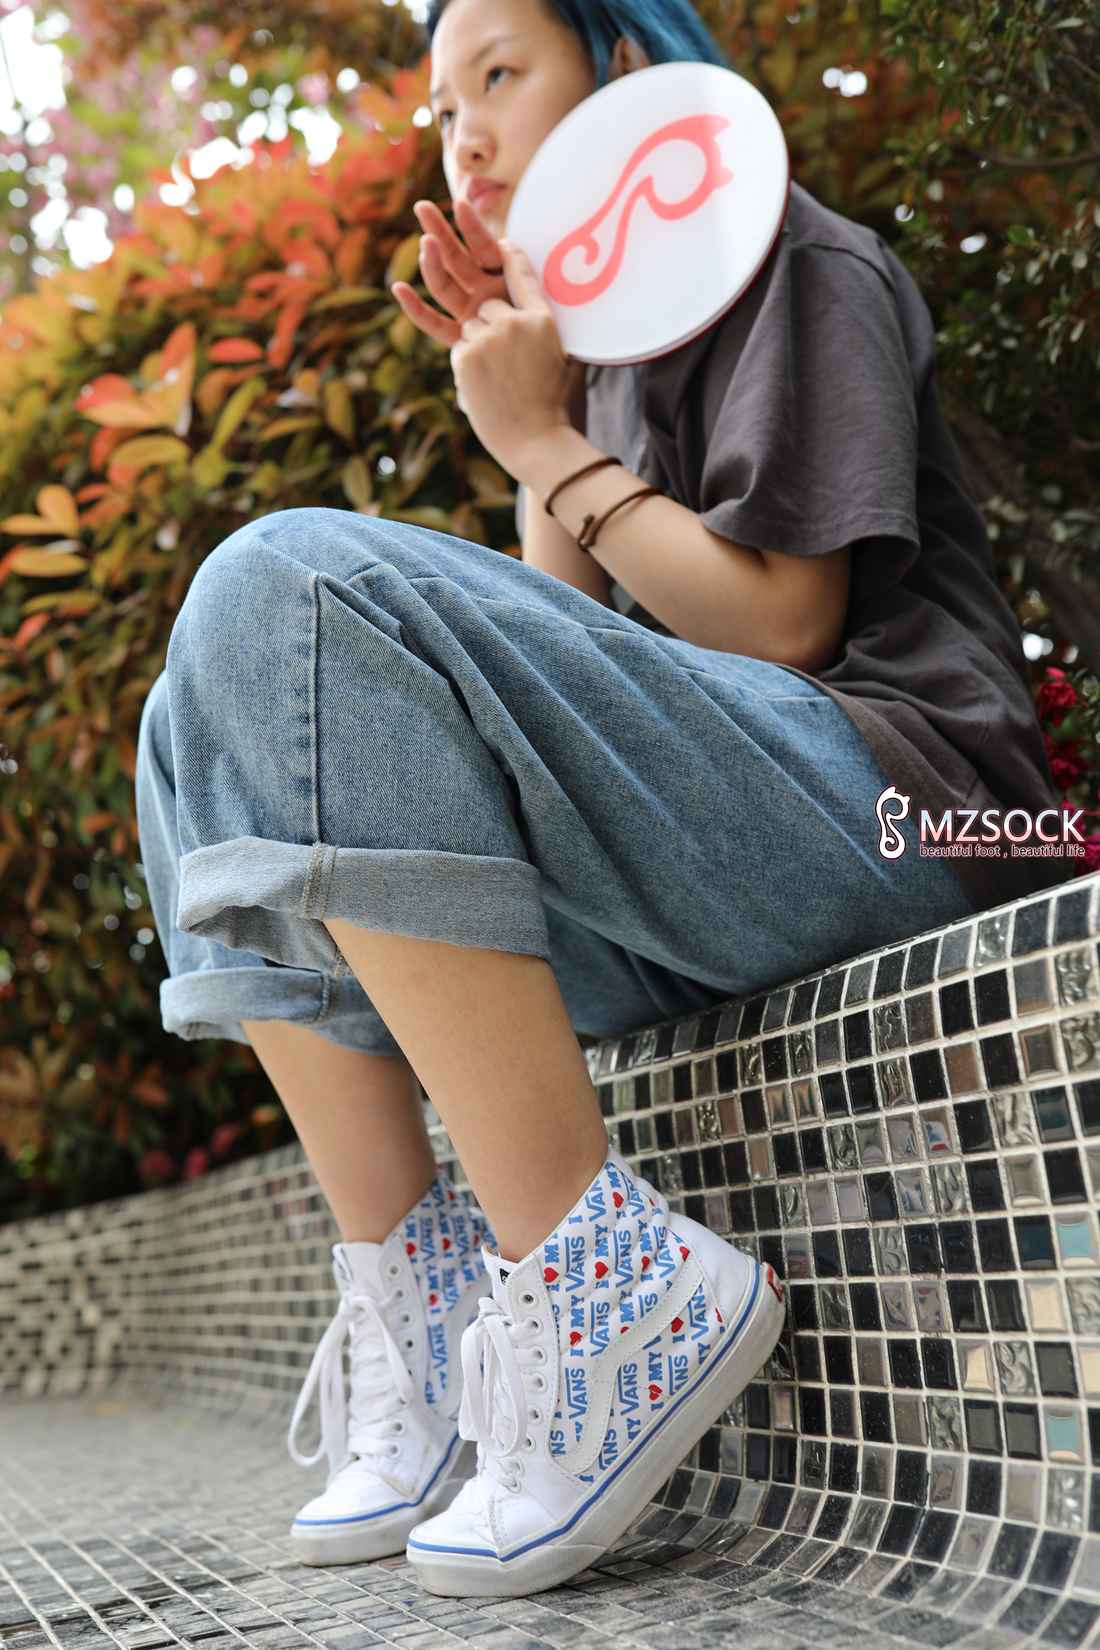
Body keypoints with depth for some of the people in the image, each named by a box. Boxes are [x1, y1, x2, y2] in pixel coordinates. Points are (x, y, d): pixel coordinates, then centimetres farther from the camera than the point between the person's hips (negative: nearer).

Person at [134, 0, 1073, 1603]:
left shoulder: (800, 266, 5)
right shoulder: (603, 343, 28)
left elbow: (787, 623, -8)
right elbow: (572, 650, 16)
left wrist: (551, 448, -3)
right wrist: (532, 394, 11)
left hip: (884, 812, -8)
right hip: (673, 865, 8)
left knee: (296, 582, -24)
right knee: (203, 740, 1)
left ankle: (598, 1274, -26)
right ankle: (410, 1293, -11)